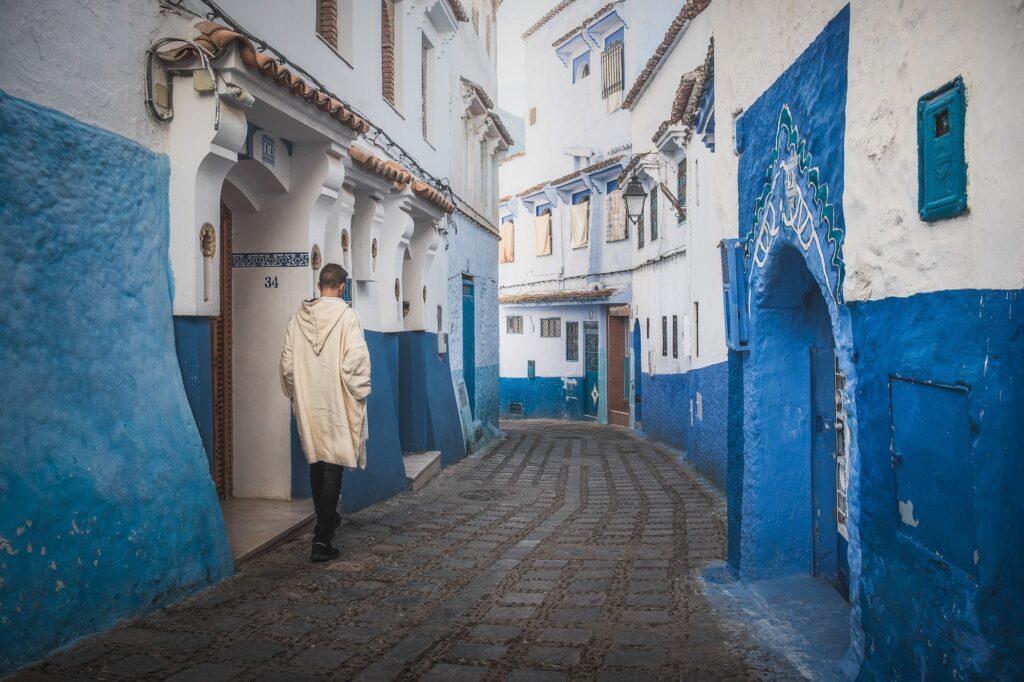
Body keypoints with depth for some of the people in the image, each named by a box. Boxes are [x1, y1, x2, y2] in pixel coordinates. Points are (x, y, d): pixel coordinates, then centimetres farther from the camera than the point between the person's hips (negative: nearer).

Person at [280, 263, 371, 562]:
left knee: (316, 461, 20)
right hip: (336, 404, -5)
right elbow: (355, 359, -18)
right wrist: (358, 392, -5)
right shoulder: (346, 316, -11)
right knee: (333, 468, -2)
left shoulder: (299, 316, 3)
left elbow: (287, 361, 6)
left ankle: (326, 520, 37)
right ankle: (321, 540, -5)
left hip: (307, 403, 5)